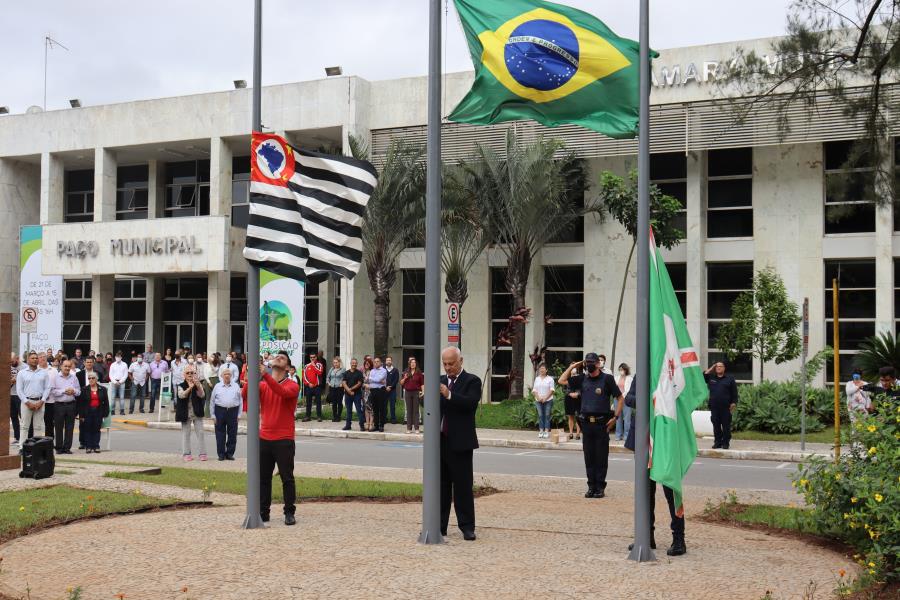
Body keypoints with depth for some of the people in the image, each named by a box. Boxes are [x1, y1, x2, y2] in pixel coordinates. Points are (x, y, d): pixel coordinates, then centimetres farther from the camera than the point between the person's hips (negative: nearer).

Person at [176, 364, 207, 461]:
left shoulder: (198, 385, 4)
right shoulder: (181, 386, 1)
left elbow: (202, 395, -12)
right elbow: (181, 395, -18)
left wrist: (198, 386, -30)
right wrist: (190, 388, -32)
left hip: (197, 413, 1)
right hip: (185, 413, 0)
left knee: (200, 432, 0)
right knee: (185, 433, 4)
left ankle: (202, 453, 3)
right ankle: (187, 454, 10)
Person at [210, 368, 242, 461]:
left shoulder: (236, 386, 8)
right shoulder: (217, 386, 7)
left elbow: (240, 401, 9)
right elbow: (212, 401, 9)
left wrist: (239, 414, 3)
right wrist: (213, 415, 4)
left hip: (233, 411, 0)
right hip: (220, 411, 0)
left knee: (232, 434, 3)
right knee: (220, 434, 3)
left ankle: (230, 453, 13)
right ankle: (221, 454, 10)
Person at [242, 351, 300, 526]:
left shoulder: (292, 386, -2)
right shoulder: (262, 385, 10)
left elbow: (283, 392, -25)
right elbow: (245, 394, -7)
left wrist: (265, 375, -32)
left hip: (284, 440, -4)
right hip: (264, 439, 4)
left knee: (287, 477, 0)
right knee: (263, 477, 7)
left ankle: (289, 513, 7)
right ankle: (263, 512, 15)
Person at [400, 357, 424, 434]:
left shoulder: (419, 373, 1)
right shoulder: (406, 372, 10)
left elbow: (422, 383, -1)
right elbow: (401, 383, 13)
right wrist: (404, 378, -5)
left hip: (416, 392, -3)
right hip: (408, 392, 3)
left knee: (416, 410, 0)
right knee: (409, 410, 6)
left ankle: (416, 428, 4)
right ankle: (409, 428, 10)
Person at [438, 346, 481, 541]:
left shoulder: (472, 381, -2)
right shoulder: (440, 381, 14)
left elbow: (471, 403, -18)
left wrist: (449, 395, -30)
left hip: (460, 442, -5)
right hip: (439, 441, 5)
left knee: (462, 485, -1)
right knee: (440, 485, 10)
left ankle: (467, 527, 5)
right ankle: (439, 526, 16)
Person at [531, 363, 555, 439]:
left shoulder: (550, 379, 2)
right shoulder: (537, 379, 13)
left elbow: (552, 390, -5)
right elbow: (534, 390, 9)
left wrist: (545, 398, -15)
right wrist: (538, 398, -8)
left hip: (548, 400, -3)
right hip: (538, 401, 3)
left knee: (547, 415, -4)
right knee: (540, 415, 1)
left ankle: (546, 431, -3)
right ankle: (541, 431, 2)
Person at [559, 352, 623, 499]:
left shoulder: (607, 379, -2)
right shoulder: (583, 379, 10)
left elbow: (620, 399, 1)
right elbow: (562, 381, 12)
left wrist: (615, 417, -6)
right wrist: (572, 366, 7)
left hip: (601, 423, -4)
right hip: (586, 422, 4)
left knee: (601, 457, 1)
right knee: (589, 457, 7)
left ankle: (600, 487, 8)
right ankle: (591, 486, 14)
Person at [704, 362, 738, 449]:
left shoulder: (730, 379, 7)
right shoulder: (711, 378, 16)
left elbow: (734, 393, 5)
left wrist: (733, 404, -6)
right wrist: (711, 369, 9)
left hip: (726, 407, -3)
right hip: (714, 407, 3)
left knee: (726, 426, -1)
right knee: (716, 425, 4)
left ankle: (726, 443, 5)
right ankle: (717, 442, 12)